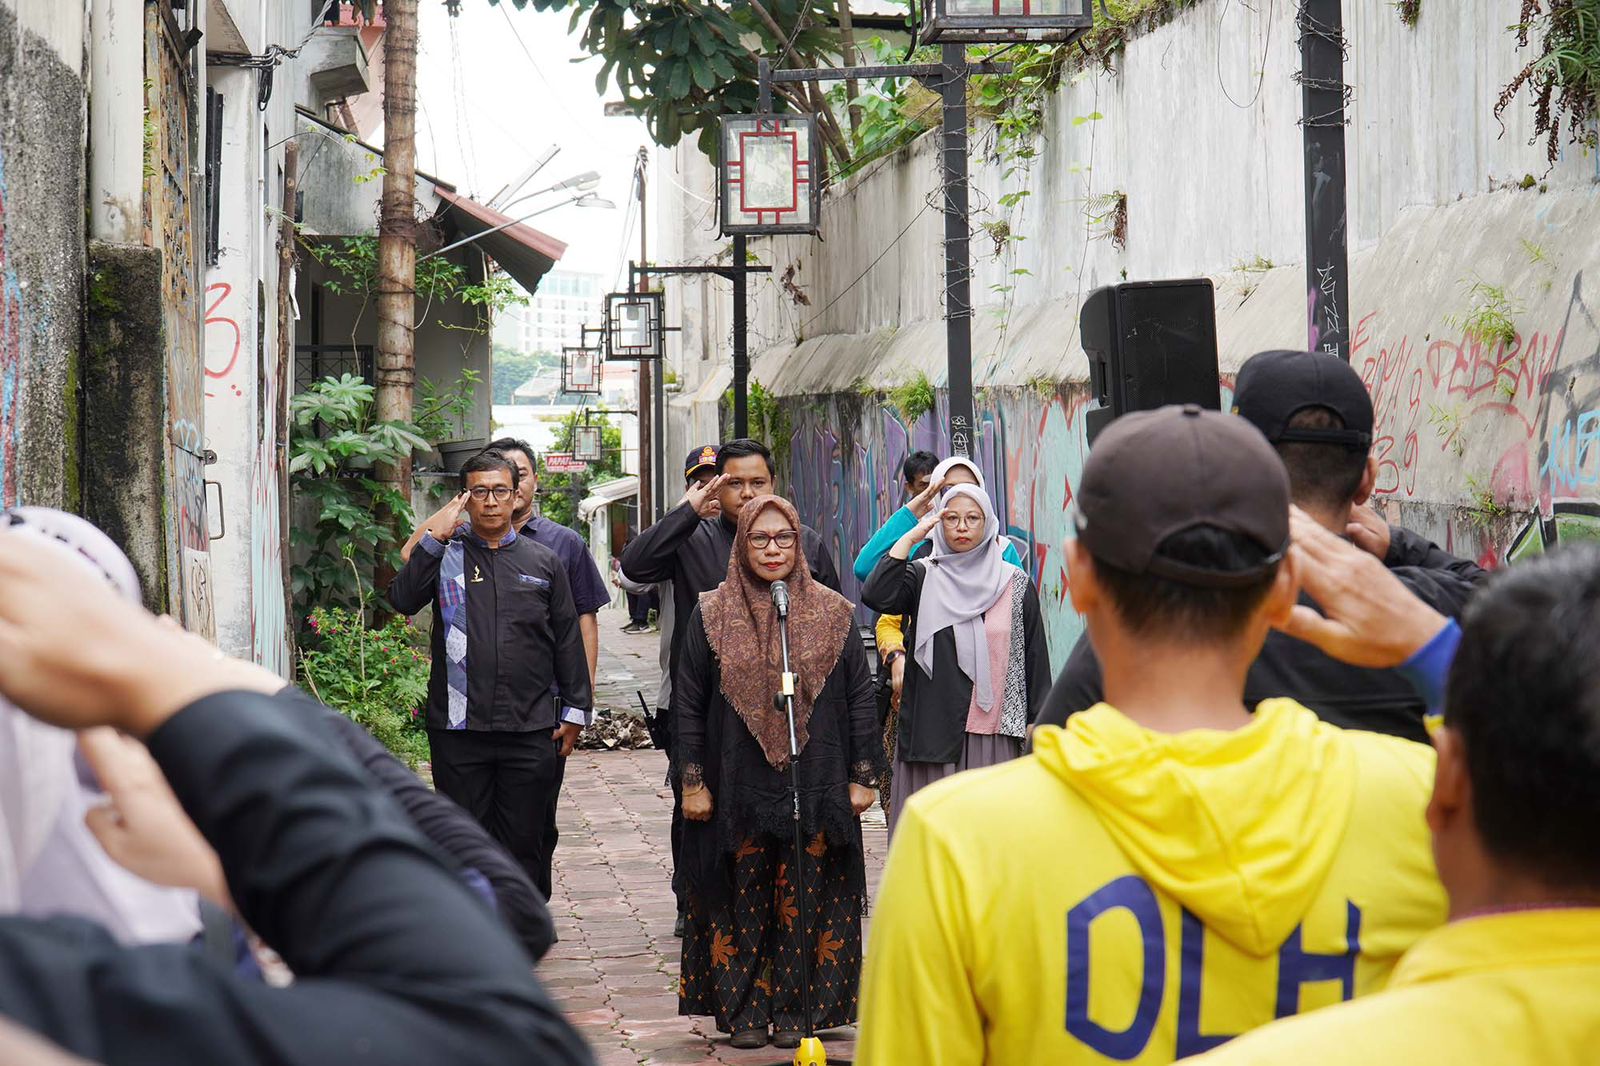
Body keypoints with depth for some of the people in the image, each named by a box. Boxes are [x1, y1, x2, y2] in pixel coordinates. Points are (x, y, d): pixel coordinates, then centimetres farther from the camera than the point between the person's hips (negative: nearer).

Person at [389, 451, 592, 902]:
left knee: (527, 841, 6)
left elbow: (568, 639, 12)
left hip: (531, 730, 1)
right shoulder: (445, 556, 6)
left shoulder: (543, 561, 10)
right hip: (459, 730, -1)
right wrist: (433, 539, -15)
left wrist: (573, 710, 7)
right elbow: (402, 599, -10)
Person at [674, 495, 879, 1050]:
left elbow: (860, 698, 6)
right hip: (739, 789, 0)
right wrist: (693, 781, 0)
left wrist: (863, 776, 2)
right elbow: (688, 705, 5)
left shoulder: (832, 614, 5)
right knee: (744, 902, 4)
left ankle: (794, 1010, 10)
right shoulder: (712, 616, 3)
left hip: (816, 789, 0)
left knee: (804, 900, 1)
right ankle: (744, 1011, 11)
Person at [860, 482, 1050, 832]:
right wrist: (910, 538, -8)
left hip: (993, 737, 0)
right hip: (931, 734, 0)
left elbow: (1035, 657, 8)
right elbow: (876, 596, -14)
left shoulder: (1015, 584, 8)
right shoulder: (923, 577, 6)